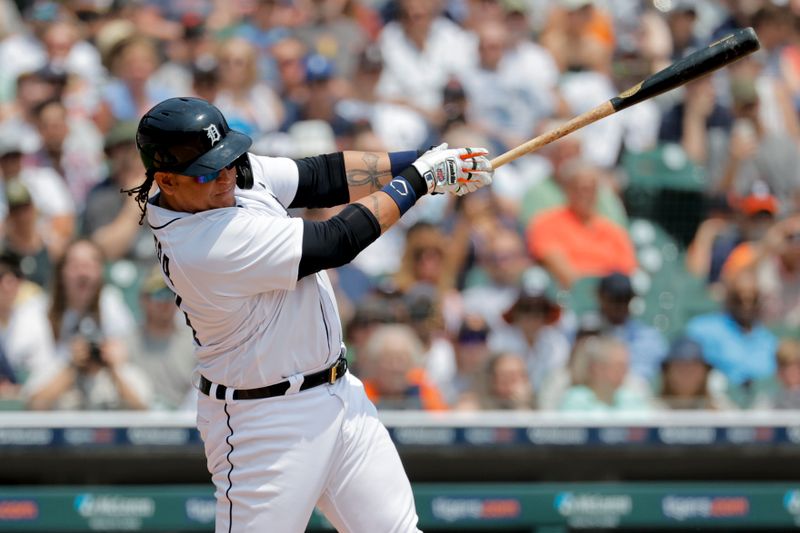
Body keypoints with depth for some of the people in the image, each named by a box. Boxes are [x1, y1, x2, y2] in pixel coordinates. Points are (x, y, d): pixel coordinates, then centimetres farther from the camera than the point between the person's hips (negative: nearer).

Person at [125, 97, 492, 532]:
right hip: (265, 422, -9)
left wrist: (430, 163, -6)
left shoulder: (235, 173, -5)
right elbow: (337, 241, -23)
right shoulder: (208, 249, -30)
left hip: (338, 392, 9)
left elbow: (325, 177, 4)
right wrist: (417, 178, -12)